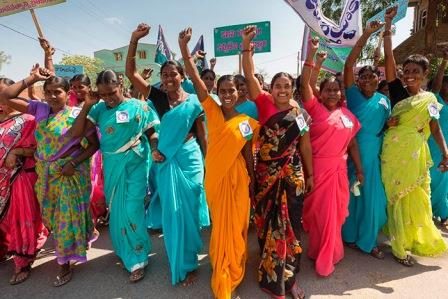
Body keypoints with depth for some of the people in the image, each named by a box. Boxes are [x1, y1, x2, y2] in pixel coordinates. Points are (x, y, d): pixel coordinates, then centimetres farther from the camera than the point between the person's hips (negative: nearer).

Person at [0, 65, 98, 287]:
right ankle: (65, 260, 41)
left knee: (68, 216, 4)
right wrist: (31, 78, -2)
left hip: (70, 172, -5)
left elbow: (94, 144, -10)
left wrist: (74, 163, -19)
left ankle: (65, 263, 21)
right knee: (52, 216, 17)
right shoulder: (40, 109, 1)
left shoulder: (77, 115, -12)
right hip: (45, 173, 5)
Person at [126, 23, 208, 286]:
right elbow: (130, 72, -3)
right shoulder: (158, 97, 2)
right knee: (171, 212, 10)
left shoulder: (194, 102, -3)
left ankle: (189, 264, 28)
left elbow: (202, 136, 2)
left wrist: (208, 165, 3)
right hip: (166, 161, 2)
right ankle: (178, 263, 32)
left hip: (190, 160, -2)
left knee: (188, 211, 7)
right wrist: (135, 40, -12)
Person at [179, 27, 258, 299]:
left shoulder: (247, 122, -4)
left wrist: (252, 183, 5)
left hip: (237, 178, 0)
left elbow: (249, 155, 2)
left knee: (236, 229, 13)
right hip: (215, 178, 1)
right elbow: (196, 79, -12)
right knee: (220, 229, 17)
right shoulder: (212, 111, -4)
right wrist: (184, 48, -20)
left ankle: (233, 276, 38)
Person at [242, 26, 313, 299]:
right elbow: (250, 75, -10)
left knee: (290, 225, 9)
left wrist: (310, 175, 10)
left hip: (293, 175, 1)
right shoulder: (264, 104, -1)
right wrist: (247, 46, -20)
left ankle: (289, 277, 26)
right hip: (266, 174, -1)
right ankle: (271, 276, 30)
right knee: (267, 224, 11)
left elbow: (305, 146, 8)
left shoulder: (301, 113, 3)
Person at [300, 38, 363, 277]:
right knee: (320, 212, 8)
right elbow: (304, 84, -18)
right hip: (318, 167, -4)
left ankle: (330, 252, 40)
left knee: (336, 212, 16)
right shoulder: (315, 108, -6)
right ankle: (323, 257, 29)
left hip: (339, 168, 5)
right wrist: (311, 53, -22)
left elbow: (352, 143, 11)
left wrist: (359, 169, 11)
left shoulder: (347, 114, 7)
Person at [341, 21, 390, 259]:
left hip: (374, 155, 3)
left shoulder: (384, 100, 8)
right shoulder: (353, 95, -3)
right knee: (350, 194, 7)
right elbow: (348, 65, -13)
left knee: (372, 196, 8)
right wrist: (366, 35, -14)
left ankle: (368, 240, 26)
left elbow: (387, 125, 18)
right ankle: (349, 235, 28)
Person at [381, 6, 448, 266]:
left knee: (417, 199, 12)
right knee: (398, 198, 6)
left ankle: (416, 240, 32)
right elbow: (389, 57, -6)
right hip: (394, 153, -3)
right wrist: (388, 24, -8)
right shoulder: (398, 92, -1)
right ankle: (400, 246, 19)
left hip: (416, 154, 3)